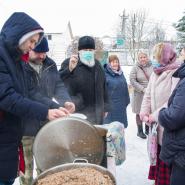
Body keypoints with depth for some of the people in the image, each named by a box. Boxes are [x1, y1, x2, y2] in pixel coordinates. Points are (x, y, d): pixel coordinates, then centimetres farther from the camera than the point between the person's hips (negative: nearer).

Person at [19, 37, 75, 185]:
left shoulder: (50, 65, 5)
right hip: (25, 127, -5)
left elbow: (58, 86, 2)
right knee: (26, 165, 13)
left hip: (47, 124, 5)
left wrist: (66, 101, -19)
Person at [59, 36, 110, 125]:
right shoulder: (69, 63, -6)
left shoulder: (97, 65, 14)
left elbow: (103, 86, 20)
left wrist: (105, 107, 18)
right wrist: (69, 69, -37)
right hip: (77, 111, -6)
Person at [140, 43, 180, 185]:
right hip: (156, 125, 7)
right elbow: (148, 95, 9)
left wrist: (156, 115, -19)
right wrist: (144, 113, -5)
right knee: (157, 154, 19)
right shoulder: (156, 73, 9)